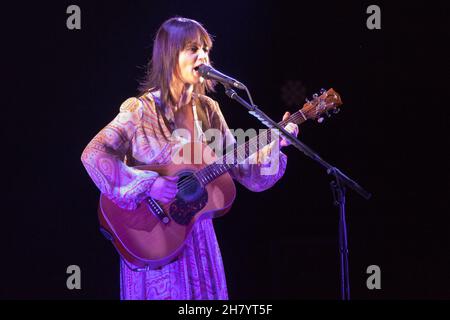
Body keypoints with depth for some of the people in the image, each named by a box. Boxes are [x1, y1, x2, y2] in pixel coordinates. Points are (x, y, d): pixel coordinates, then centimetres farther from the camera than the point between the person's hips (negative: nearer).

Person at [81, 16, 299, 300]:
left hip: (197, 232, 5)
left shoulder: (208, 109, 4)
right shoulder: (142, 111, -12)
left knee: (202, 292, 9)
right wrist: (148, 184, -26)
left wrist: (274, 146, -11)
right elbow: (93, 154, -20)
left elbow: (241, 167, 5)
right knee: (161, 291, 2)